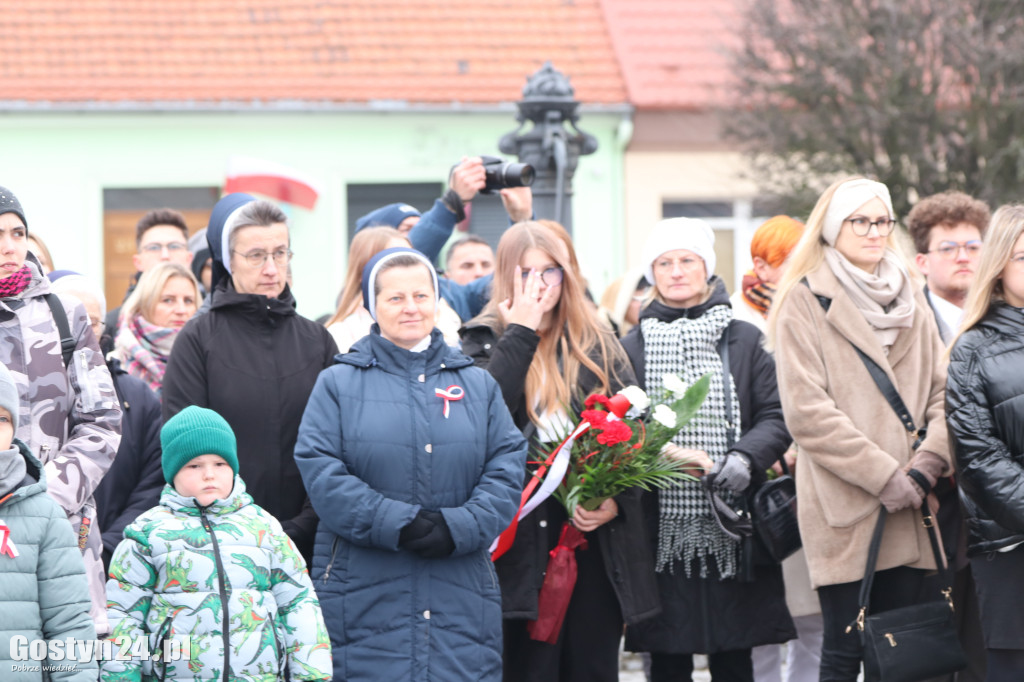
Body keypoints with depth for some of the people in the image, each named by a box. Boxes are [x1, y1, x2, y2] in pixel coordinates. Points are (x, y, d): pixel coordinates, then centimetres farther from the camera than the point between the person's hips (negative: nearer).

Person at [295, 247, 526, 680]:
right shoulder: (339, 383, 7)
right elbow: (320, 471, -5)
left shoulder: (477, 385, 15)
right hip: (364, 592, -2)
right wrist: (397, 524, -16)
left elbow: (507, 467, 5)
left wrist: (460, 527, -13)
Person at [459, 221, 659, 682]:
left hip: (598, 541, 3)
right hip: (525, 541, -3)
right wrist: (522, 331, -11)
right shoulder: (486, 342, 5)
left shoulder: (599, 346, 13)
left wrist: (616, 500, -6)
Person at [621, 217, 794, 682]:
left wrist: (741, 461, -16)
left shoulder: (745, 340, 8)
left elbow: (777, 418, 1)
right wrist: (660, 453, -14)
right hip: (663, 527, 0)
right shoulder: (632, 347, 8)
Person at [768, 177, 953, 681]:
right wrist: (884, 475, -13)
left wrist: (929, 460, -7)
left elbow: (940, 393, 13)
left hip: (907, 509, 5)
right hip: (843, 510, -5)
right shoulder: (805, 303, -2)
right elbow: (807, 412, -10)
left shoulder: (910, 302, 17)